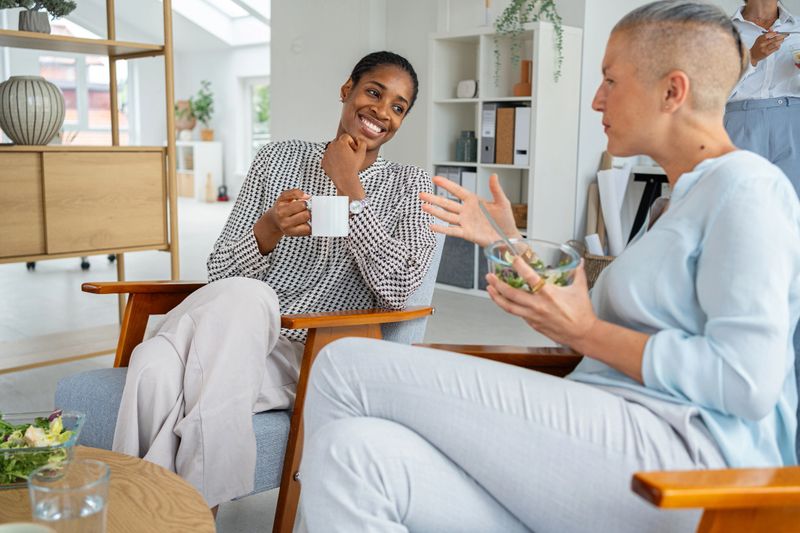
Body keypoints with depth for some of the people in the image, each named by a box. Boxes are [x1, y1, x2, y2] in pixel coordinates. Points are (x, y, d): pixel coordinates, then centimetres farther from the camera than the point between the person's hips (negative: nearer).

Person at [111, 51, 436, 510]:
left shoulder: (408, 186, 9)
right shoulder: (279, 158, 12)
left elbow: (397, 289, -9)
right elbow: (220, 273, 7)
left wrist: (349, 187, -8)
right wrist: (269, 229, -15)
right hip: (234, 331, 2)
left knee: (241, 298, -34)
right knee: (156, 366, -34)